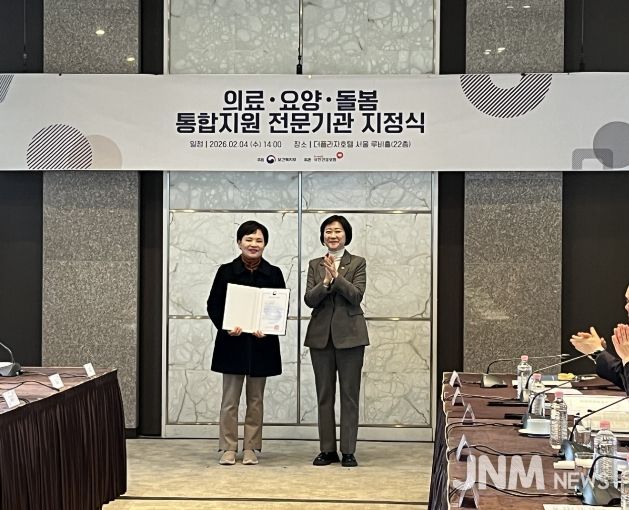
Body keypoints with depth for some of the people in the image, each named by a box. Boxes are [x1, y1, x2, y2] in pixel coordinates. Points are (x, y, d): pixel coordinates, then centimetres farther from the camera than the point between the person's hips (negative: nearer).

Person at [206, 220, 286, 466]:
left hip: (262, 344, 1)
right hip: (233, 343, -1)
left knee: (256, 400, 8)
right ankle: (228, 448, 10)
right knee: (230, 399, 2)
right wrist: (225, 327, -17)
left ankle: (250, 448, 17)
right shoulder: (226, 271, 0)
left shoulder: (274, 274, 3)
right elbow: (213, 305, 0)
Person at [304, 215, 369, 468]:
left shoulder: (357, 263, 3)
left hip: (349, 335, -2)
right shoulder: (315, 265, 10)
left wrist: (336, 276, -20)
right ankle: (327, 450, 13)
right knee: (324, 395, 6)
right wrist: (326, 282, -17)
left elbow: (357, 295, -9)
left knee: (349, 394, 0)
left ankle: (348, 451, 5)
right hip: (321, 335, 3)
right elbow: (309, 299, -1)